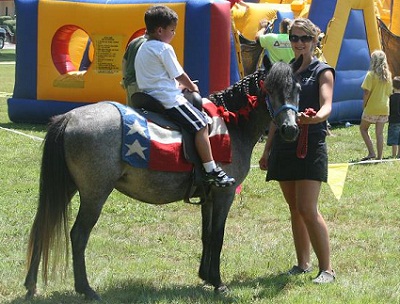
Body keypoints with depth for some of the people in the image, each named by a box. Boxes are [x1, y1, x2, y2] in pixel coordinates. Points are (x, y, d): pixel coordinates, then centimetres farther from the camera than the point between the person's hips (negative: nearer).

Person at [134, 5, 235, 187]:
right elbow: (179, 75, -7)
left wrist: (181, 86, 19)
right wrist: (192, 87, 12)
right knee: (200, 124, -9)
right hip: (169, 99, -10)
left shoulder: (143, 48, 17)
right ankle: (211, 171, -14)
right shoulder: (164, 49, -12)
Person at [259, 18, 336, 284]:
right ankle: (303, 264, 19)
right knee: (295, 209, 10)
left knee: (308, 209, -13)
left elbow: (327, 105, -18)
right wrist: (267, 150, 19)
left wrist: (315, 117, -42)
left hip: (311, 145, -6)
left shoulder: (322, 71, -2)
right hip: (284, 146, 6)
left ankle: (327, 269, -8)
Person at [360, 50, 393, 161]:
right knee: (379, 133, 9)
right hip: (384, 108, 5)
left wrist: (364, 105, -2)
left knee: (363, 129, 12)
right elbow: (389, 92, 11)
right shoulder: (388, 75, 6)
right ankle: (379, 157, 7)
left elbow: (367, 92, -14)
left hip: (371, 107, -5)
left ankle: (371, 152, -1)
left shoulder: (371, 74, -12)